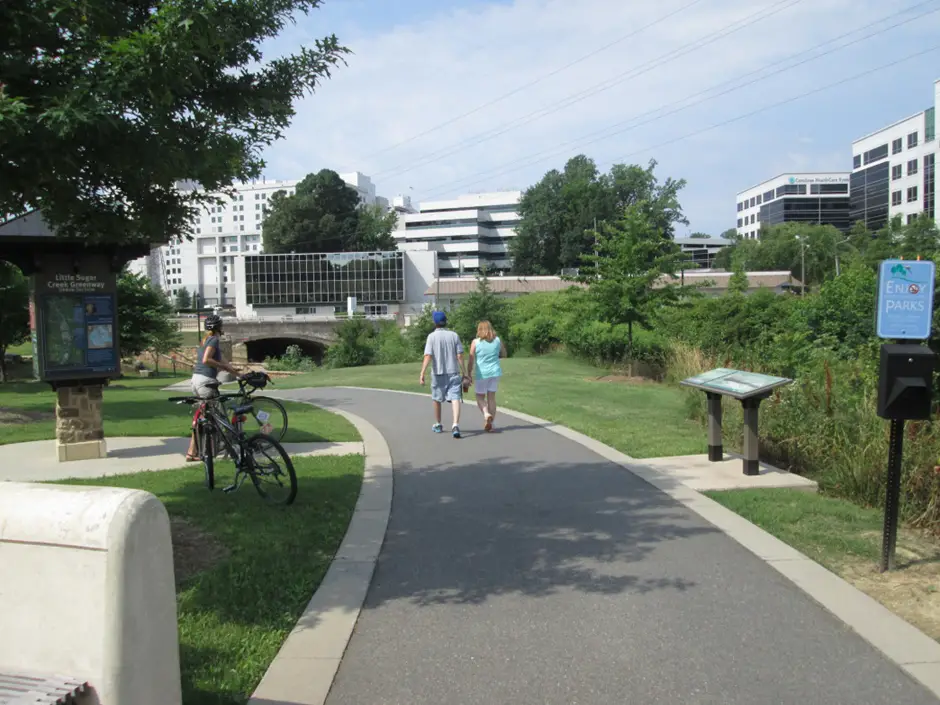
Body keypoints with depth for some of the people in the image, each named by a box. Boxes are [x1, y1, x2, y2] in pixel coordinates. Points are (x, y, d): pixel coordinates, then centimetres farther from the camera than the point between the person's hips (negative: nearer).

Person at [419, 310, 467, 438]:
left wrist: (422, 374, -17)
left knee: (436, 399, 18)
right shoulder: (454, 335, 1)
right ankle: (455, 425, -24)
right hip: (453, 372, 1)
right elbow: (460, 356, -2)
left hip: (438, 373, 0)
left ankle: (438, 425, 31)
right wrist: (463, 372, 8)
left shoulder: (432, 336, -5)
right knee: (455, 399, -6)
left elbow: (428, 356, -14)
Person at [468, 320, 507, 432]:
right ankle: (490, 424, 12)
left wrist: (469, 374, 0)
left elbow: (471, 361, -8)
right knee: (491, 397, 10)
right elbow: (504, 354, 14)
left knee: (480, 397, 10)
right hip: (495, 372, 3)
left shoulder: (475, 342, -9)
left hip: (481, 373, -3)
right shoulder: (498, 340, 0)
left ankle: (487, 414, -16)